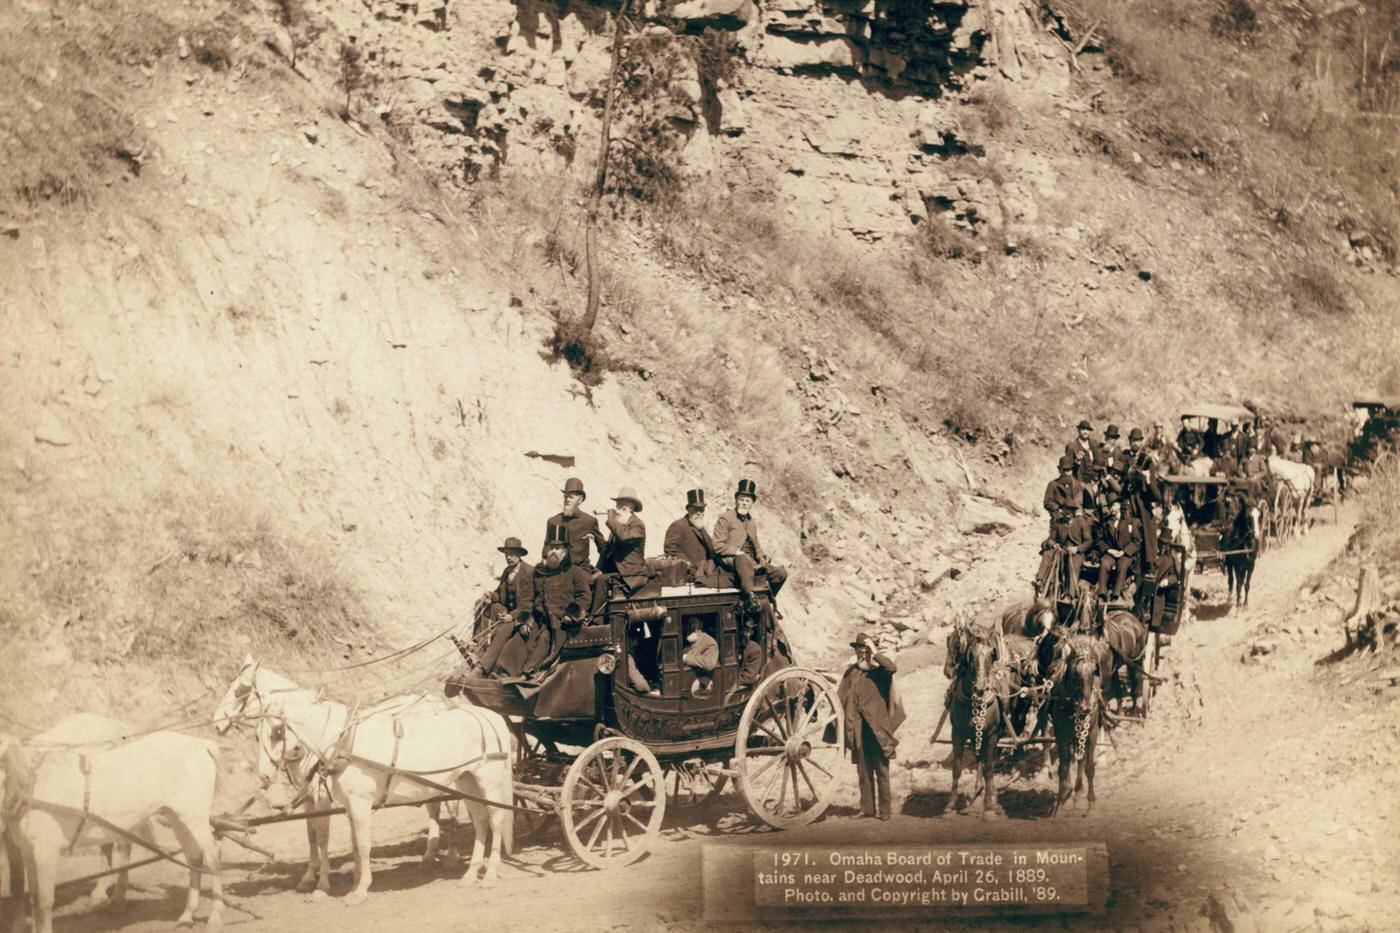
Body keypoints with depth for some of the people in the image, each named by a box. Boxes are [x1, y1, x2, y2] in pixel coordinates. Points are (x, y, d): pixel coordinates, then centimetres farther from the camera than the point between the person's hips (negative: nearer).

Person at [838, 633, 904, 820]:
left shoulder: (880, 672, -2)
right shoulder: (850, 673, 9)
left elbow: (892, 668, -25)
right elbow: (841, 699, 13)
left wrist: (874, 653, -19)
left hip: (878, 729, -4)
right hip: (859, 731, 4)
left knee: (881, 770, 0)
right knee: (863, 771, 9)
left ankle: (884, 810, 3)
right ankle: (867, 808, 15)